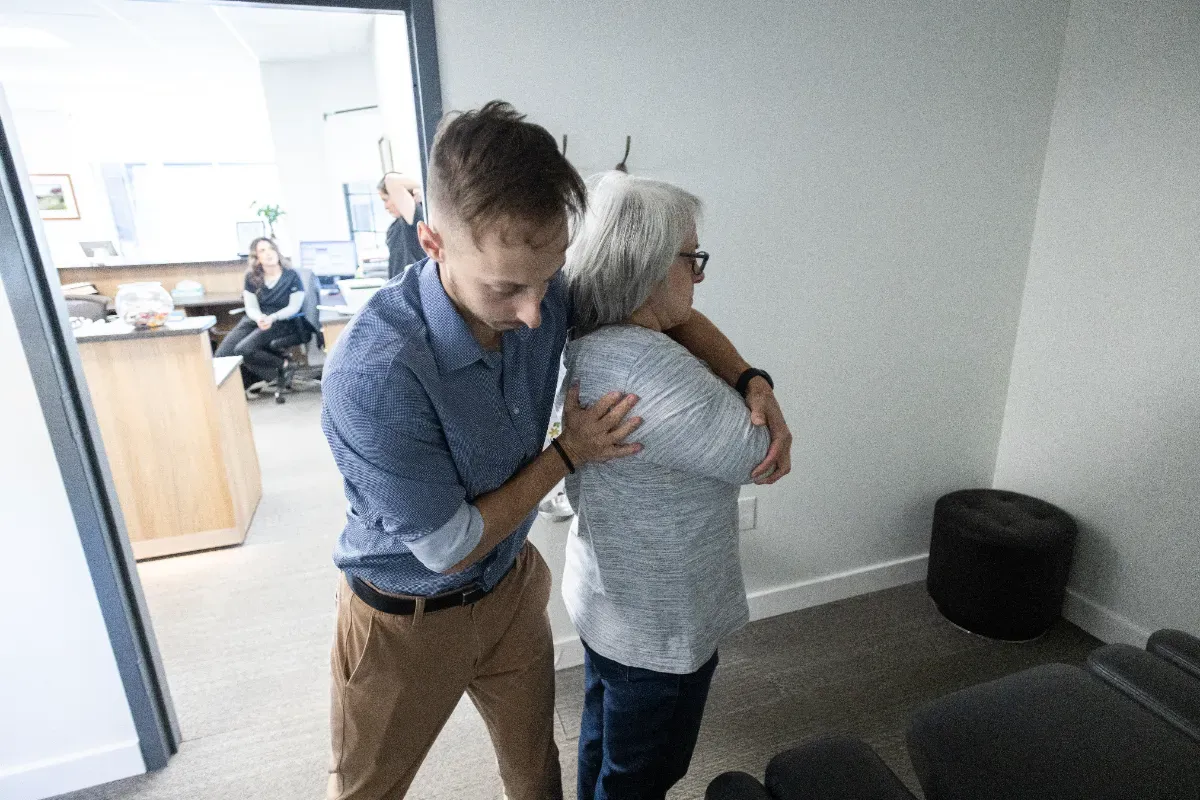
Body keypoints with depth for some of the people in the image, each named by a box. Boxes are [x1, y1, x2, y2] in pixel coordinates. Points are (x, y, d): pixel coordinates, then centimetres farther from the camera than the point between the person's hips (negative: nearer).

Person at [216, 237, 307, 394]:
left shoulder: (291, 276, -3)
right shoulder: (251, 277, 8)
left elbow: (294, 307, -6)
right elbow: (251, 307, 4)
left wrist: (272, 318, -23)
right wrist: (259, 318, -21)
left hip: (282, 322, -5)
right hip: (255, 319, 5)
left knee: (243, 349, -27)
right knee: (222, 354, -14)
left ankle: (281, 365, -5)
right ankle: (250, 382, 8)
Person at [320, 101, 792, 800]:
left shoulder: (547, 295, -18)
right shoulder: (374, 374, -37)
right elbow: (449, 549, -25)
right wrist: (569, 453, -20)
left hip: (511, 586, 4)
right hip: (405, 618, -3)